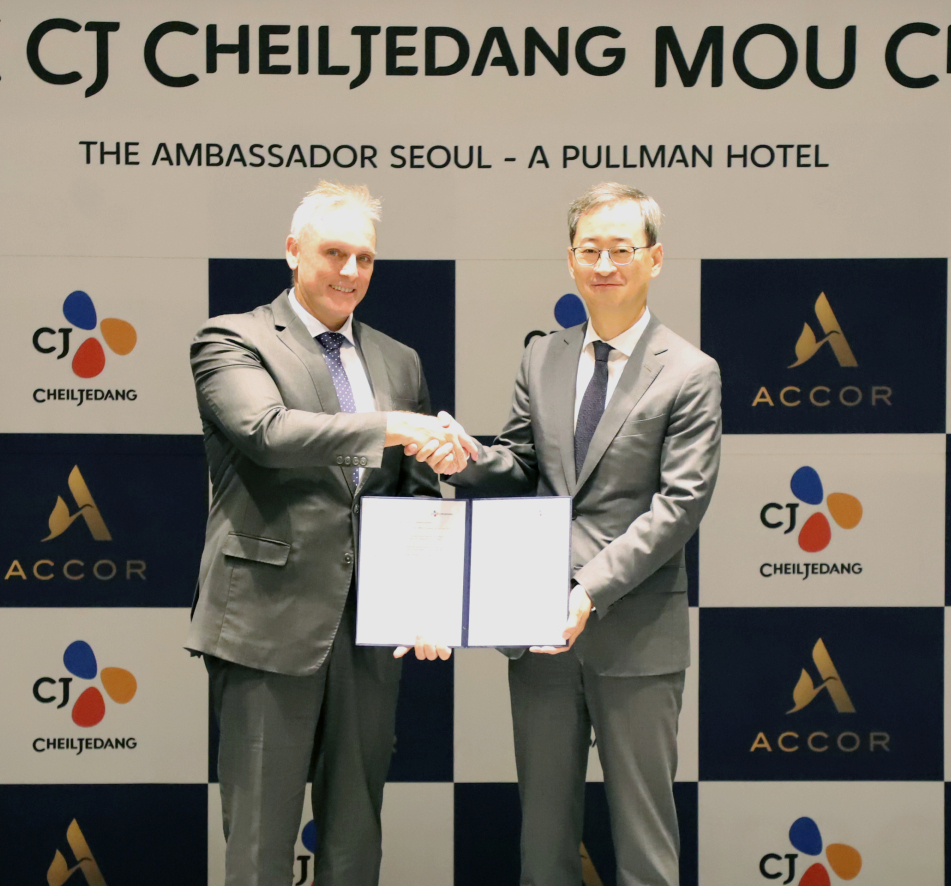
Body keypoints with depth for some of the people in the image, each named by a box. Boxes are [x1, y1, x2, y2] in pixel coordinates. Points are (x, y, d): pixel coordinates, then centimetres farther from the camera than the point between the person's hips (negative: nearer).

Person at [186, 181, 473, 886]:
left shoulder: (399, 362, 16)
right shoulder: (232, 341, 0)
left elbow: (421, 494, 15)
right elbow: (267, 430, -20)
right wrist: (394, 426, -28)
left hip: (372, 628, 5)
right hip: (272, 621, -5)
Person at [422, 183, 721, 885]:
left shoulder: (690, 373, -5)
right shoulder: (541, 359, 11)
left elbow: (680, 502, -12)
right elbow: (520, 467, 12)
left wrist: (594, 589, -21)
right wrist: (464, 458, -11)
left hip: (636, 629, -4)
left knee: (642, 826, 7)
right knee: (544, 825, 14)